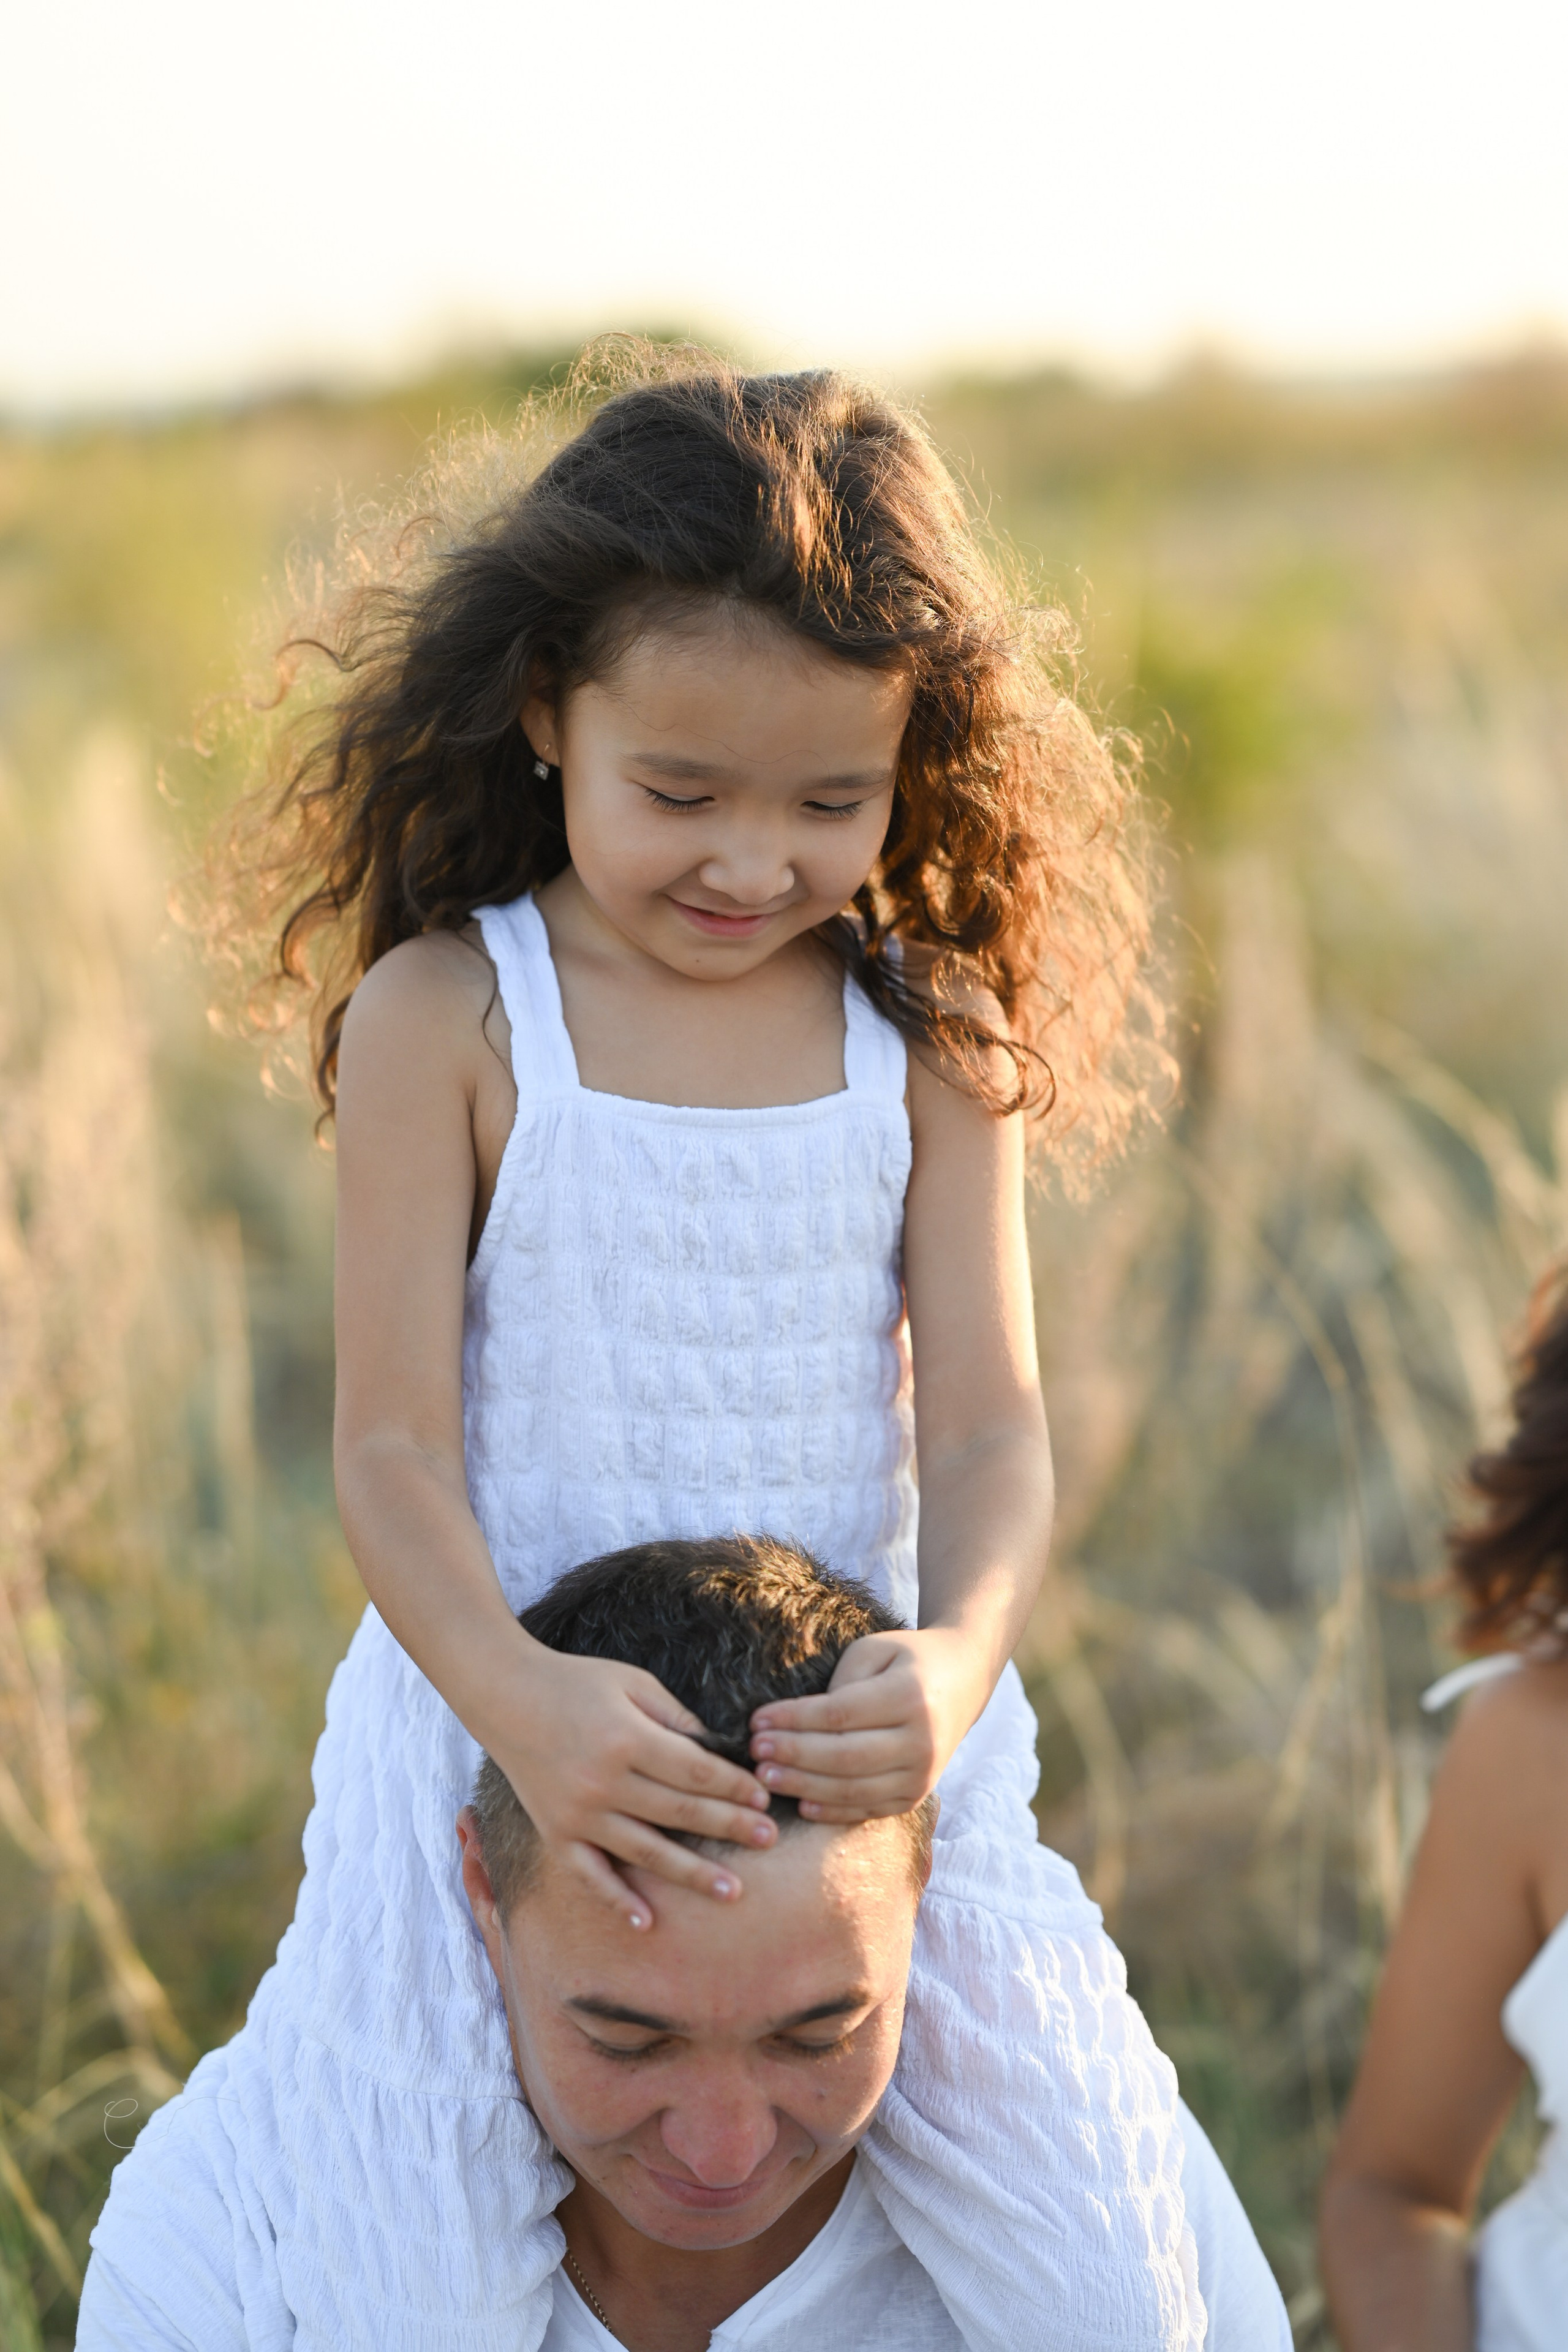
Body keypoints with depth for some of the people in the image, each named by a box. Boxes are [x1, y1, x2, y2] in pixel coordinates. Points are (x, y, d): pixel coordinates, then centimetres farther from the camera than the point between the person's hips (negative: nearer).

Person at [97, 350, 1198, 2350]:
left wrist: (957, 1660, -25)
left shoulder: (929, 1040, 0)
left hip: (856, 1740, 2)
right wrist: (516, 1699, -28)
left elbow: (991, 1428, -4)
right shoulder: (440, 1021, -7)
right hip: (510, 1728, -2)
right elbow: (394, 1444, -10)